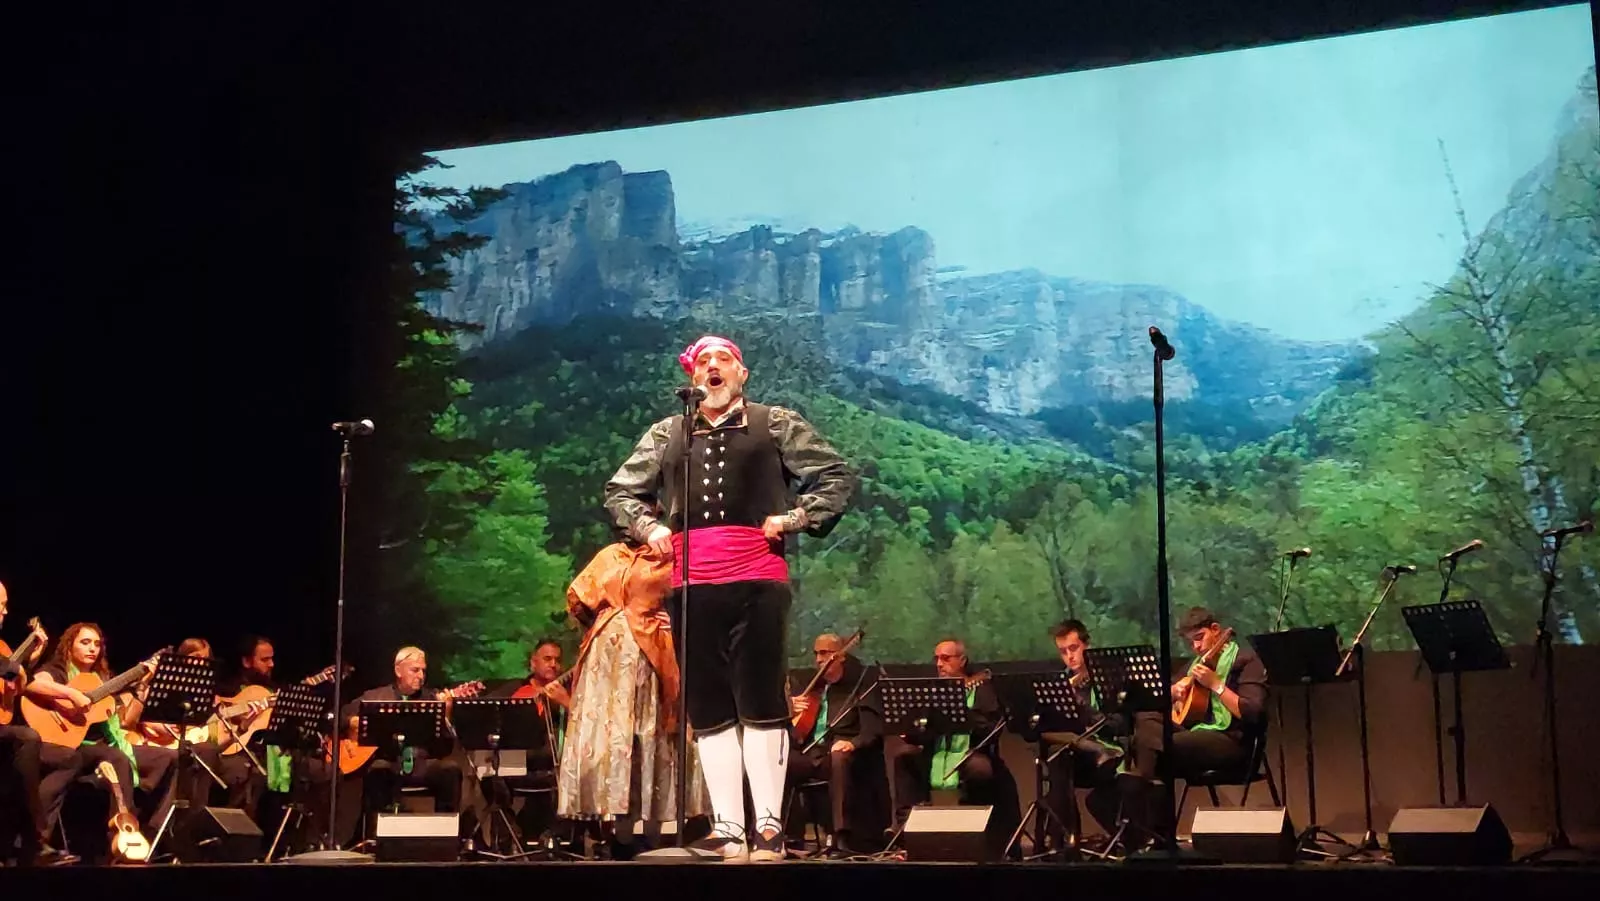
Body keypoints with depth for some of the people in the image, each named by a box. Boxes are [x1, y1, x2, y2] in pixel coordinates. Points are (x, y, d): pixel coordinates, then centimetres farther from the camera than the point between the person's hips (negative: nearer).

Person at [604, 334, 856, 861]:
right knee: (708, 709, 4)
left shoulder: (776, 425, 11)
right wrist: (648, 526, 8)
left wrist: (795, 517, -3)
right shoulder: (665, 436, 18)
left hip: (757, 579, -3)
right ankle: (727, 829, 8)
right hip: (691, 584, 3)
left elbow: (839, 478, 10)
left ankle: (769, 827, -2)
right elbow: (619, 492, 26)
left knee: (760, 702, -7)